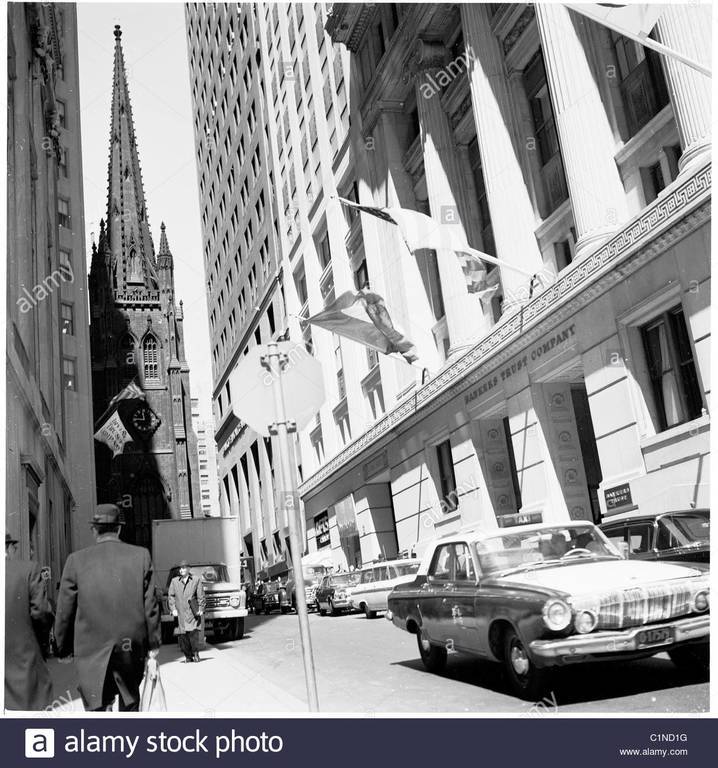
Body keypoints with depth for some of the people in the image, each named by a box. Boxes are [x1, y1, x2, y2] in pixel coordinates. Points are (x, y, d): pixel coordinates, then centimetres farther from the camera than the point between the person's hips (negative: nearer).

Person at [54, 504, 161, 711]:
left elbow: (65, 610, 2)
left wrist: (63, 648, 15)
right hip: (132, 647, 1)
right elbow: (150, 605, 0)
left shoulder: (76, 560, -2)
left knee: (96, 706, 3)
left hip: (91, 649, -1)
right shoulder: (141, 556, -2)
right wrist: (153, 643, 8)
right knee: (130, 702, 21)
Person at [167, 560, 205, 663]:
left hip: (193, 612, -2)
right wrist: (173, 609, 0)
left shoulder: (196, 580, 7)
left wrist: (201, 609, -3)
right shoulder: (174, 581, 12)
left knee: (193, 632, -13)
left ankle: (196, 653, 6)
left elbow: (201, 596, 5)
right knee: (182, 635, 0)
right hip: (180, 613, 2)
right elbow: (170, 596, 10)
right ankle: (188, 656, 13)